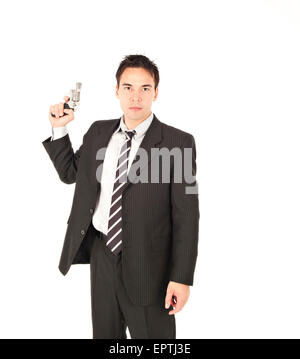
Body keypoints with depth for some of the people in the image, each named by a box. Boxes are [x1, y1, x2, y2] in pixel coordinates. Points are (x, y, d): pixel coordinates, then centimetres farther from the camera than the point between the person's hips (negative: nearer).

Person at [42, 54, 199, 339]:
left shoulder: (178, 142, -11)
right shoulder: (98, 132, 6)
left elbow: (186, 216, -12)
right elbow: (69, 172, 21)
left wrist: (182, 278, -15)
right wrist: (59, 129, 7)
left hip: (147, 265, -5)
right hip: (102, 253, 5)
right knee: (104, 333, 19)